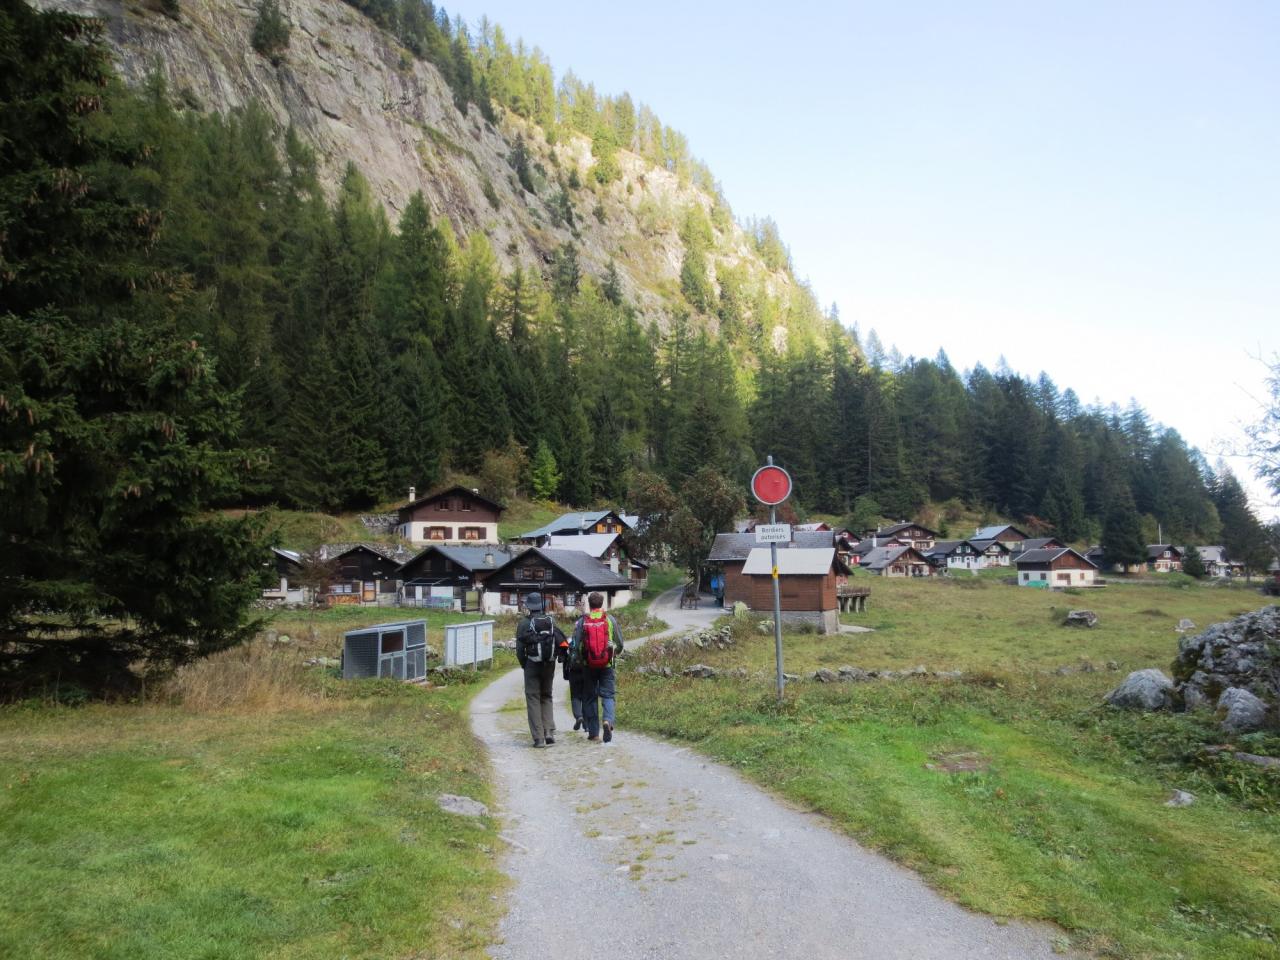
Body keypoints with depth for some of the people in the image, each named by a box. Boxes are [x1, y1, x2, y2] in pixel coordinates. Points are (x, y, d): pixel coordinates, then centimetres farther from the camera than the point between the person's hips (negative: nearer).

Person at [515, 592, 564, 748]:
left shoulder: (524, 624, -6)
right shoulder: (551, 620, 3)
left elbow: (519, 649, -6)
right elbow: (561, 642, -2)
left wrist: (524, 665, 8)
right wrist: (554, 657, 10)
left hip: (532, 665, -3)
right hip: (549, 665, 3)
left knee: (533, 699, 4)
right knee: (547, 697, 18)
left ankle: (539, 738, 0)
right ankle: (549, 732, 6)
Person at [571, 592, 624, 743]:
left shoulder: (581, 621, -2)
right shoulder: (610, 620, 0)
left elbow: (576, 645, -4)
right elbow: (620, 643, 5)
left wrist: (579, 659, 14)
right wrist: (615, 653, 25)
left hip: (588, 665, 0)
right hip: (607, 664, 0)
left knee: (590, 698, 10)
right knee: (608, 695, 6)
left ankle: (593, 733, 14)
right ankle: (607, 720, -21)